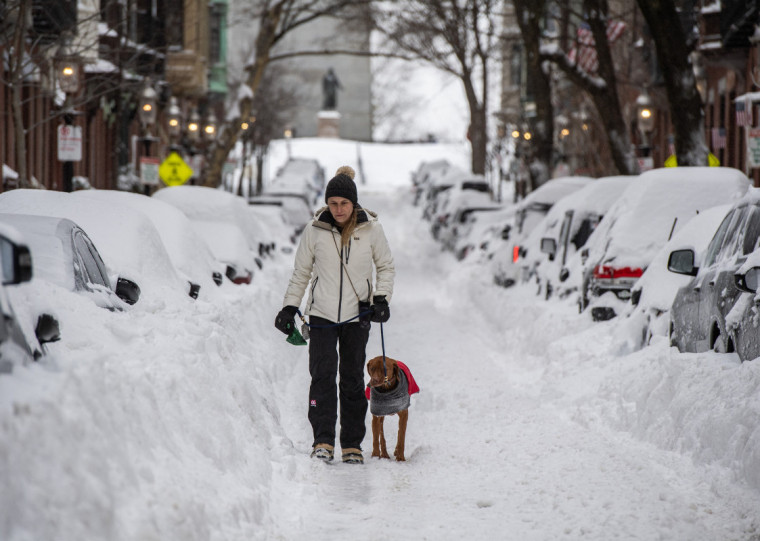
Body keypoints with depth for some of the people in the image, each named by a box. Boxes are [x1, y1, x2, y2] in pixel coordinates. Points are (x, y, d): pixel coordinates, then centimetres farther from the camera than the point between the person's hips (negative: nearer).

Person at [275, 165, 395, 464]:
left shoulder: (371, 229, -3)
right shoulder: (315, 229, -2)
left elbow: (386, 267, 10)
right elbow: (301, 272, 10)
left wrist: (381, 298, -4)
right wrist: (289, 307, 7)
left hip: (357, 317, 0)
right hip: (322, 315, 0)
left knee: (352, 379, 5)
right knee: (323, 375, -11)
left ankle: (352, 444, 11)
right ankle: (323, 441, -11)